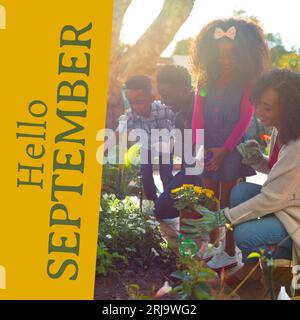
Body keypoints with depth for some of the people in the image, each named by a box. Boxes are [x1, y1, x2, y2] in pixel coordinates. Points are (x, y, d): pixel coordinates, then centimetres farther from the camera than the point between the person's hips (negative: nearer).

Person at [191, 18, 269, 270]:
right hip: (208, 148, 4)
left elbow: (244, 120, -9)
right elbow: (198, 116, 1)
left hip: (232, 148, -4)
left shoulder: (246, 83, -7)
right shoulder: (206, 80, 4)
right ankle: (213, 244, 28)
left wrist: (224, 150, -14)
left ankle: (230, 252, 9)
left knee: (229, 199, 1)